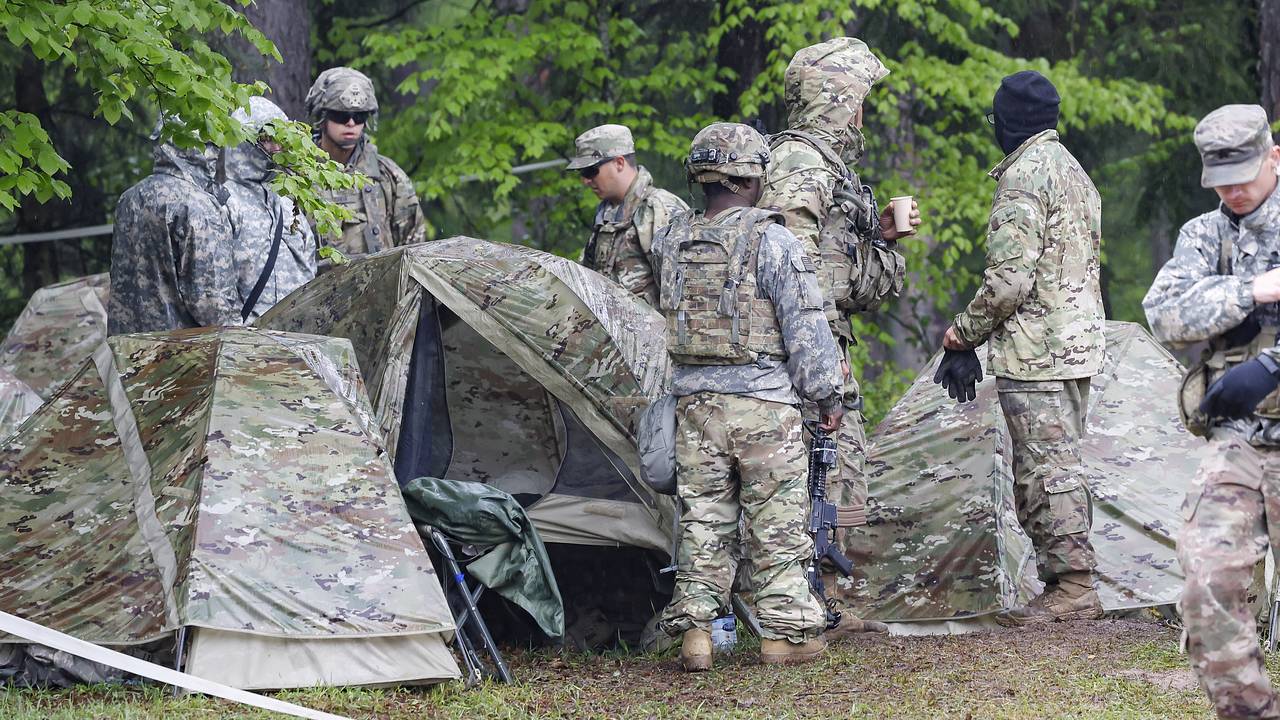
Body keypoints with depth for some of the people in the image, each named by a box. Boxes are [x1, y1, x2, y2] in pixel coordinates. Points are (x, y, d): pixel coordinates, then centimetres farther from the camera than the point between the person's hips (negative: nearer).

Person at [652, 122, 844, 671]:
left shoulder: (669, 242, 5)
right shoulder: (771, 240, -10)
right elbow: (804, 325, -9)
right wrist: (827, 393, -2)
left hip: (694, 400, 4)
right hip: (765, 403, -4)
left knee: (703, 519, 9)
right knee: (777, 521, 3)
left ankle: (694, 629, 6)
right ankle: (785, 630, 6)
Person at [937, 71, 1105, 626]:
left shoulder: (1024, 175, -13)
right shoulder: (1075, 172, 18)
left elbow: (1010, 277, -20)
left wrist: (966, 330, -4)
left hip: (1035, 350, -10)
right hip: (1079, 343, 10)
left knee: (1047, 470, -8)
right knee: (1055, 469, 13)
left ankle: (1071, 587, -8)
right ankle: (1072, 586, 15)